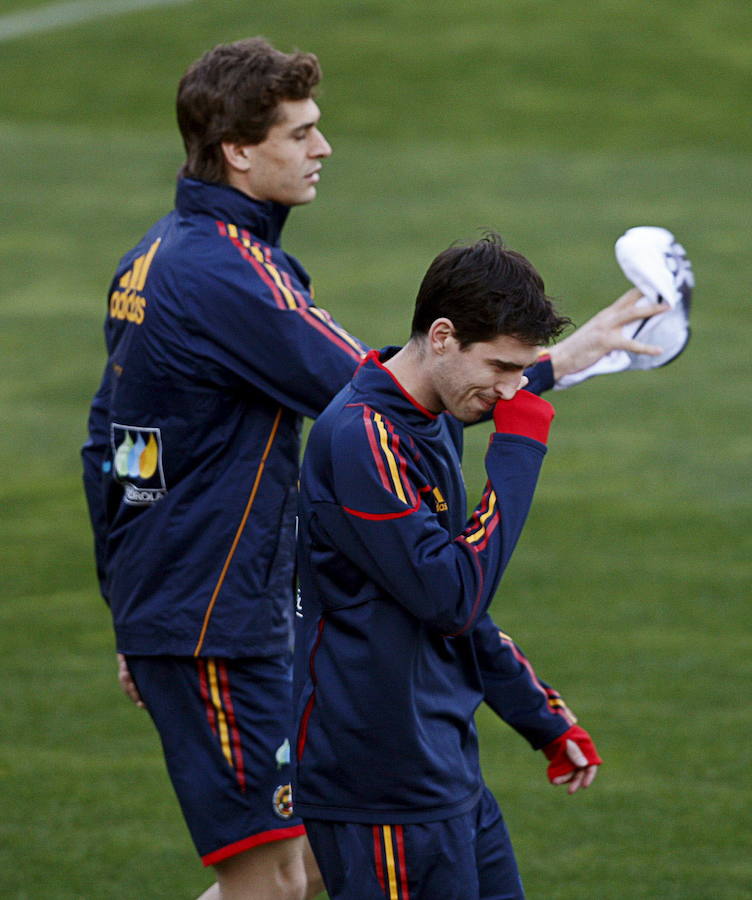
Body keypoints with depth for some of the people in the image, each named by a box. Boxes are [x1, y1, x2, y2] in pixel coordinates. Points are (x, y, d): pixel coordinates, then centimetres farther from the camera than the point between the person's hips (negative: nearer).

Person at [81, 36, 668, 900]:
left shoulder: (156, 256, 12)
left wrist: (134, 612, 23)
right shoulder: (226, 273, -19)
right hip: (215, 627, -10)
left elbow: (106, 438, 18)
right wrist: (551, 364, -14)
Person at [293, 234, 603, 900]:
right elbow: (450, 596, -23)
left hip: (446, 767, 10)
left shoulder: (436, 426, 14)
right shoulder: (362, 438, -18)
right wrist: (519, 449, -18)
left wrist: (546, 720, 25)